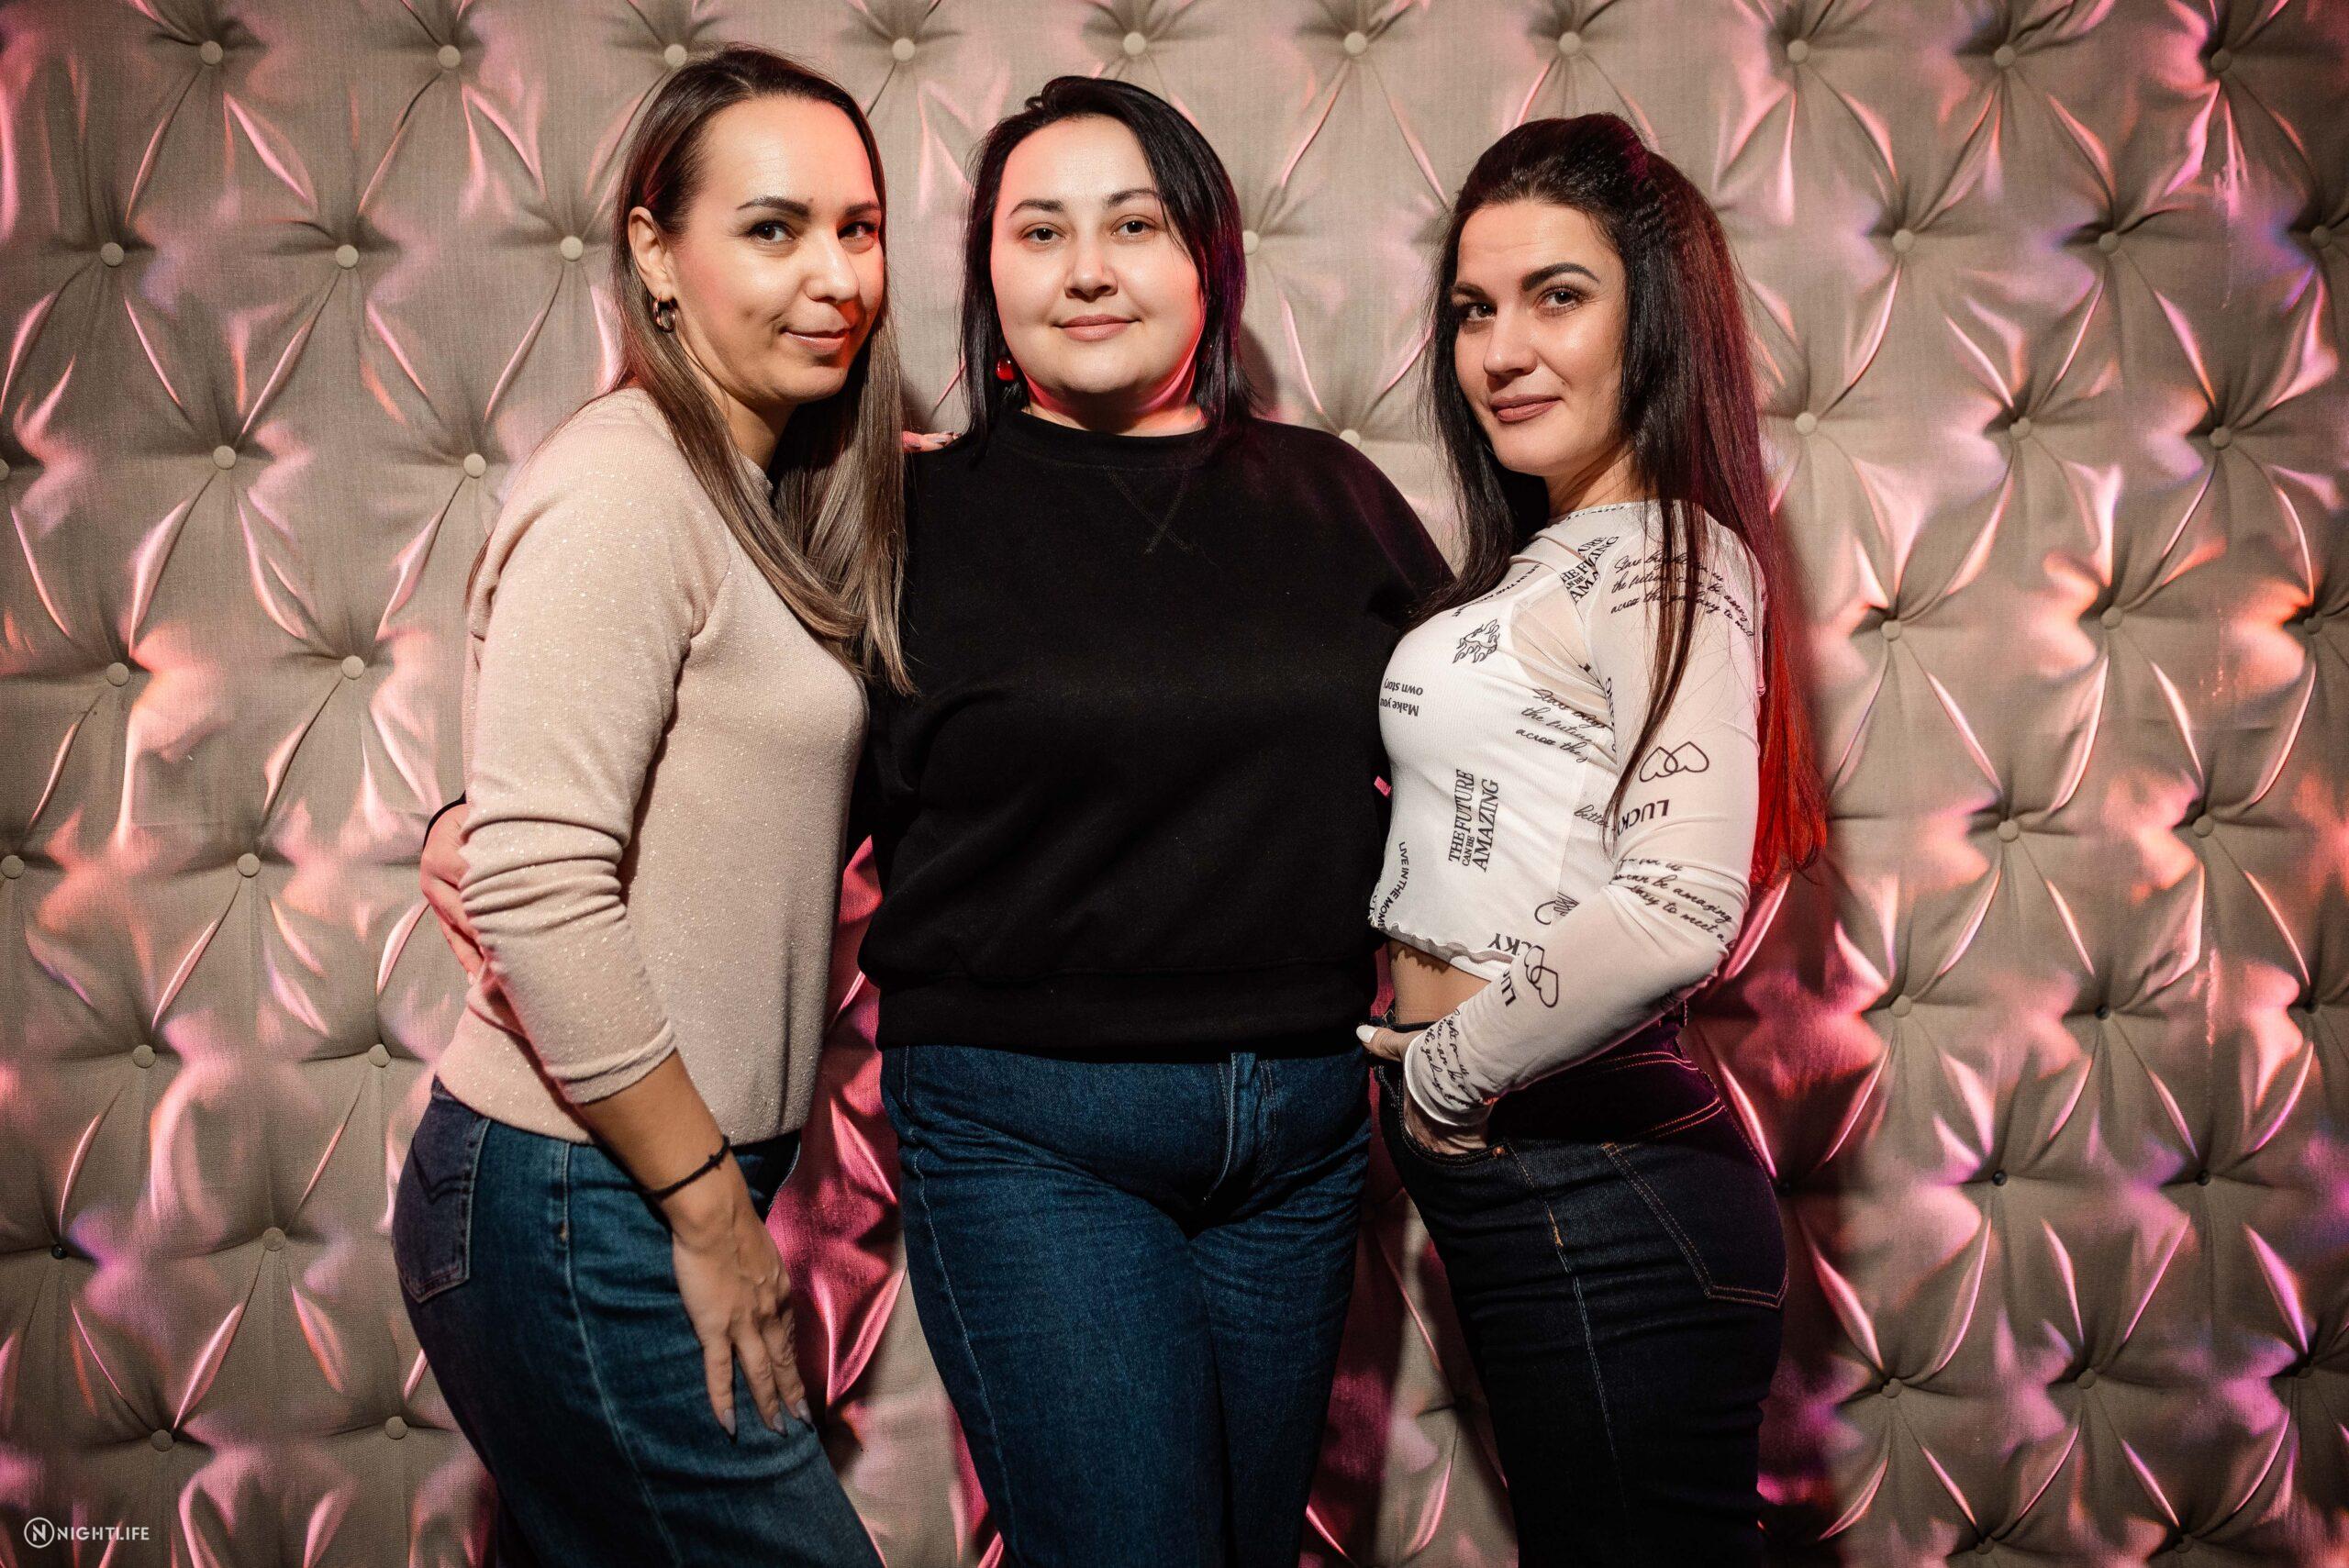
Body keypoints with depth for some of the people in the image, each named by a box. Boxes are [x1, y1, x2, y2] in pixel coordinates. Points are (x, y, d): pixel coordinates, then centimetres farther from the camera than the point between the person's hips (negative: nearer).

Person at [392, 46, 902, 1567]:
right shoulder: (622, 491, -17)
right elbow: (537, 885, -23)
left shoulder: (774, 498, 11)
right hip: (577, 1210, -8)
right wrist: (711, 1209, -15)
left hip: (674, 1182, 8)